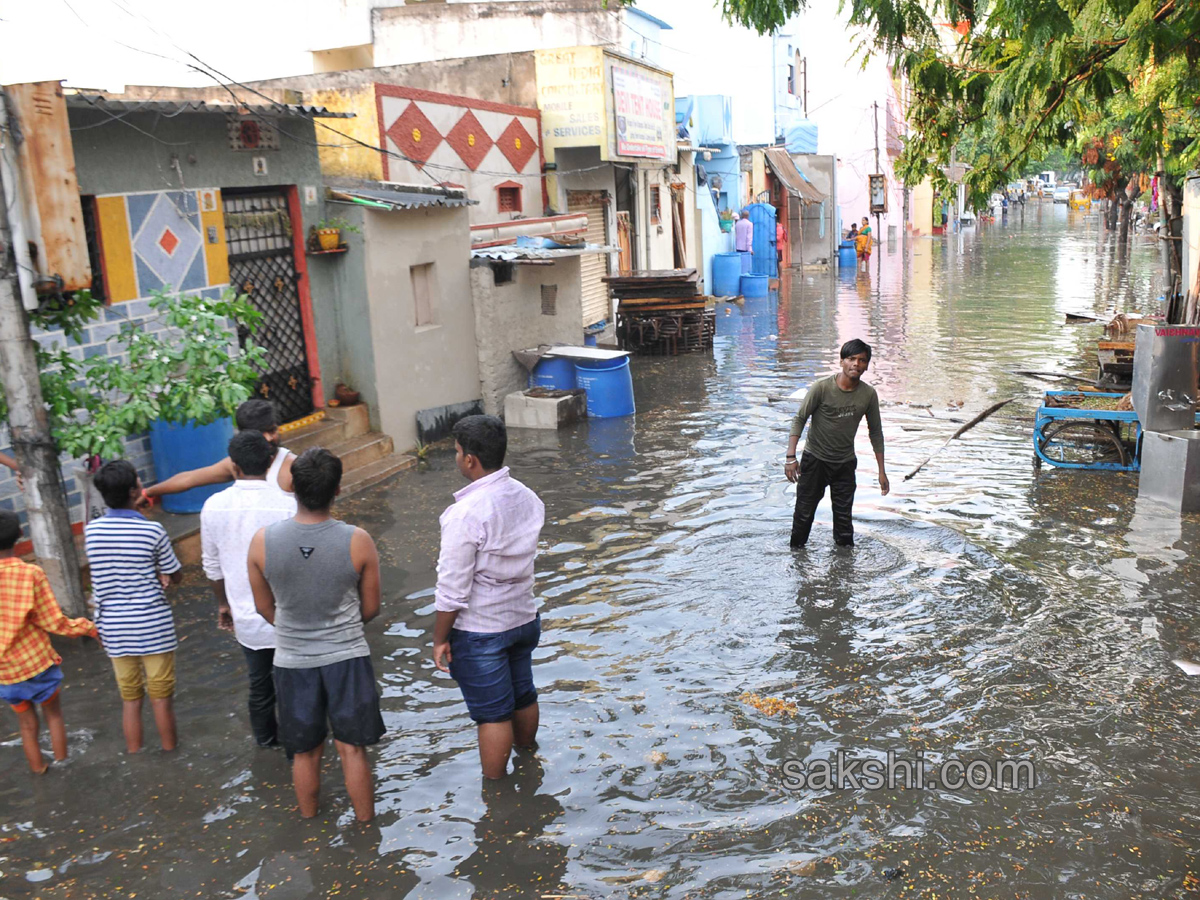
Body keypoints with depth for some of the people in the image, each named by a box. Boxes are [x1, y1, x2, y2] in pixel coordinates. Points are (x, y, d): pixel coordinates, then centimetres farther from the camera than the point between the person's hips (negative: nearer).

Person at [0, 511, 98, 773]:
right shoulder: (31, 574, -18)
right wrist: (90, 627, -2)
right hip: (37, 663, -2)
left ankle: (39, 771, 28)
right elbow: (54, 623, -14)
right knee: (53, 714, 21)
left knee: (28, 724, 18)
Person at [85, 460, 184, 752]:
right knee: (162, 698, 9)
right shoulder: (152, 531, -15)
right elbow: (175, 576, -4)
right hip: (153, 626, -3)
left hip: (114, 630, 4)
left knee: (130, 700, 14)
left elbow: (107, 573, 9)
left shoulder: (91, 531, -3)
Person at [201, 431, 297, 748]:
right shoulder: (286, 504, -20)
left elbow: (212, 565, 4)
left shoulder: (214, 506, -8)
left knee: (258, 684, 23)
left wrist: (223, 604, 20)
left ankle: (266, 739, 43)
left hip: (245, 618, 4)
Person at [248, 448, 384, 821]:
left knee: (305, 753, 19)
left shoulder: (262, 541, -15)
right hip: (347, 655, -1)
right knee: (352, 749, 12)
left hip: (292, 660, 2)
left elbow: (264, 607, 1)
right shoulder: (358, 541, -18)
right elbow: (370, 608, -4)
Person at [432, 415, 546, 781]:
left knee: (492, 713, 7)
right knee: (523, 695, 24)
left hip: (480, 630, -7)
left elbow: (453, 589, -21)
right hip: (524, 617, 7)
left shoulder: (466, 514, -26)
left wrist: (439, 638, -10)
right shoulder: (527, 497, -3)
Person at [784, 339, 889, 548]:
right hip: (815, 460, -2)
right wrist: (791, 457, -20)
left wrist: (882, 471, 4)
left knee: (844, 516, 5)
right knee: (804, 512, 5)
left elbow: (876, 431, 4)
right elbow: (800, 419, -12)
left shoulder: (869, 395, -6)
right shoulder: (822, 388, -17)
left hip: (846, 463, 2)